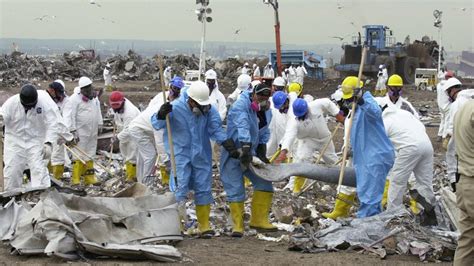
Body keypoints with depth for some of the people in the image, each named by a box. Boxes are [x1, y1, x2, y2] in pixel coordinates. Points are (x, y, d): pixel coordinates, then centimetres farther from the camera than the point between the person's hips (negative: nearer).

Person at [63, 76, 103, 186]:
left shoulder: (94, 99, 12)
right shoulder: (74, 99, -11)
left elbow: (98, 112, 25)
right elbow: (69, 116, -15)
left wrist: (99, 125, 25)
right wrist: (73, 131, -18)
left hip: (92, 133, 7)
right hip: (80, 133, -7)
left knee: (89, 156, 12)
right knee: (79, 156, -6)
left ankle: (89, 178, 19)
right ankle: (75, 180, -4)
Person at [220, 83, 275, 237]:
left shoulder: (266, 111, 5)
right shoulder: (241, 105, -20)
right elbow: (243, 127, -33)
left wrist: (262, 153, 1)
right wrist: (246, 148, -44)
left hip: (250, 152, 7)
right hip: (234, 153, -7)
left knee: (264, 183, 0)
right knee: (235, 189, -7)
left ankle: (259, 220, 7)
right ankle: (237, 226, 0)